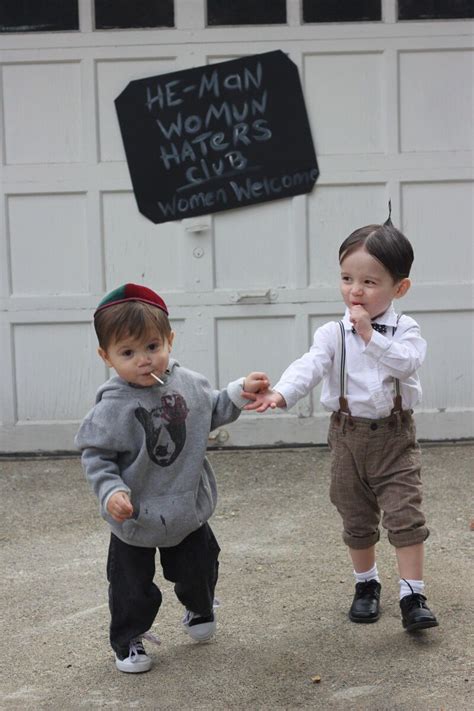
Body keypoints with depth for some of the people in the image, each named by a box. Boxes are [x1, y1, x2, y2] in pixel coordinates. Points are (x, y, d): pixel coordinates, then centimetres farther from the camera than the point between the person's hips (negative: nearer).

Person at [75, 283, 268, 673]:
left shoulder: (189, 383, -8)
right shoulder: (112, 407, -23)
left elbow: (212, 412, 13)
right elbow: (96, 455, -15)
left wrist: (241, 392, 1)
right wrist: (111, 491, -28)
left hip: (189, 508, 4)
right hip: (135, 517, -4)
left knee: (198, 570, 21)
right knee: (133, 585, 9)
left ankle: (200, 609, 52)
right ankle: (128, 640, 33)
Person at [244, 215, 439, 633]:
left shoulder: (405, 330, -6)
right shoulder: (333, 334, -5)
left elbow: (406, 362, -25)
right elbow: (310, 366, -20)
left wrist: (369, 335, -29)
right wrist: (281, 393, -38)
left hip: (394, 435, -2)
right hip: (349, 436, 2)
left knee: (405, 515, -7)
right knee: (357, 519, 13)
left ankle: (413, 595, 1)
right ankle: (367, 584, 32)